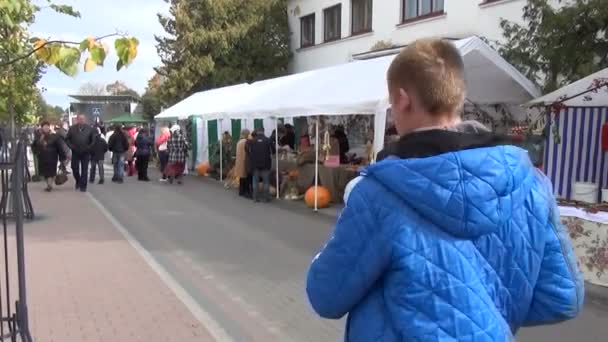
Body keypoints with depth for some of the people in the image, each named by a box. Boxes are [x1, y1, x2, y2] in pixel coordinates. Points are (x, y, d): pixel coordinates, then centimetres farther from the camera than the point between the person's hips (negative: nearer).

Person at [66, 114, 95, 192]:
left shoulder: (90, 129, -1)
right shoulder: (72, 129, 2)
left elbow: (93, 140, 4)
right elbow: (67, 139, 8)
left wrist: (89, 148, -5)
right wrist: (71, 146, -4)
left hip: (85, 153, -1)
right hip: (75, 153, 1)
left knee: (84, 170, 1)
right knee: (75, 169, 6)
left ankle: (83, 186, 8)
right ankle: (78, 182, 30)